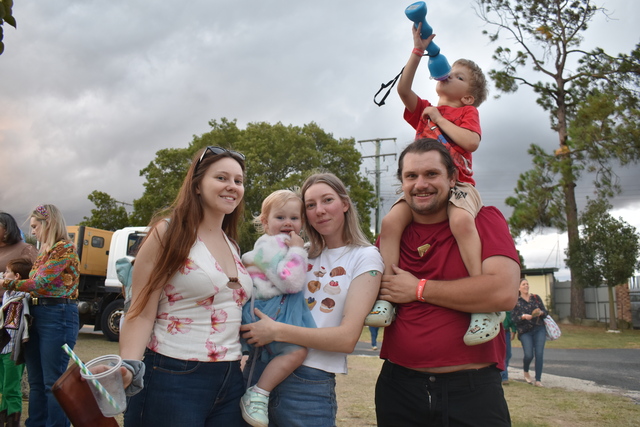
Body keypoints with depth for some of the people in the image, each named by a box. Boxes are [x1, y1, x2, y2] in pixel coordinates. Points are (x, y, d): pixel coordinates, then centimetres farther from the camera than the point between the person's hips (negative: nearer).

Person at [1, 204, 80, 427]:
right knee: (36, 382, 14)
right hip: (36, 314, 9)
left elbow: (42, 283, -15)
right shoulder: (43, 252, 17)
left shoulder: (64, 248, -10)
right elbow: (36, 284, 15)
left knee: (54, 383, -4)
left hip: (57, 316, -9)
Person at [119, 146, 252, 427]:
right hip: (173, 381, -6)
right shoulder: (169, 233, -7)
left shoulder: (232, 245, 11)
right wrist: (128, 369, -27)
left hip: (230, 382, 6)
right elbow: (142, 313, -12)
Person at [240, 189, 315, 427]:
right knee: (296, 351, -25)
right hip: (269, 312, -11)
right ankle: (256, 396, -15)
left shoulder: (285, 245, 17)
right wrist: (298, 251, -18)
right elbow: (290, 282, -26)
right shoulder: (270, 246, -14)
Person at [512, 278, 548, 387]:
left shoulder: (536, 297, 9)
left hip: (539, 329, 2)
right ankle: (526, 372, 22)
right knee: (529, 355, -11)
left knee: (539, 354, -7)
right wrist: (523, 316, -21)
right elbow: (513, 318, -2)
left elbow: (545, 312, 10)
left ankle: (538, 380, 2)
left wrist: (541, 313, -13)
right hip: (525, 331, -2)